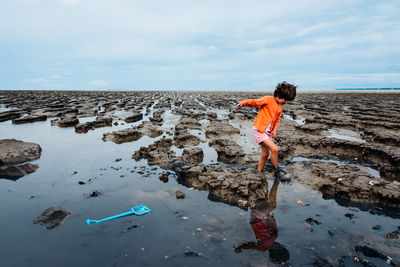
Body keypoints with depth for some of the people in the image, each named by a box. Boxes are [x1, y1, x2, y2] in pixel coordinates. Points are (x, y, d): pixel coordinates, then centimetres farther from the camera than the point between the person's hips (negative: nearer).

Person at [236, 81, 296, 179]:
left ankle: (259, 173, 27)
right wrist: (243, 103, -35)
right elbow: (254, 102, -16)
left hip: (267, 132, 8)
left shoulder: (280, 107, 11)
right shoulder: (268, 100, -12)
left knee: (265, 154, 12)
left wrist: (274, 130, 3)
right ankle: (276, 171, 3)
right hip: (259, 130, -8)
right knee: (274, 149, -15)